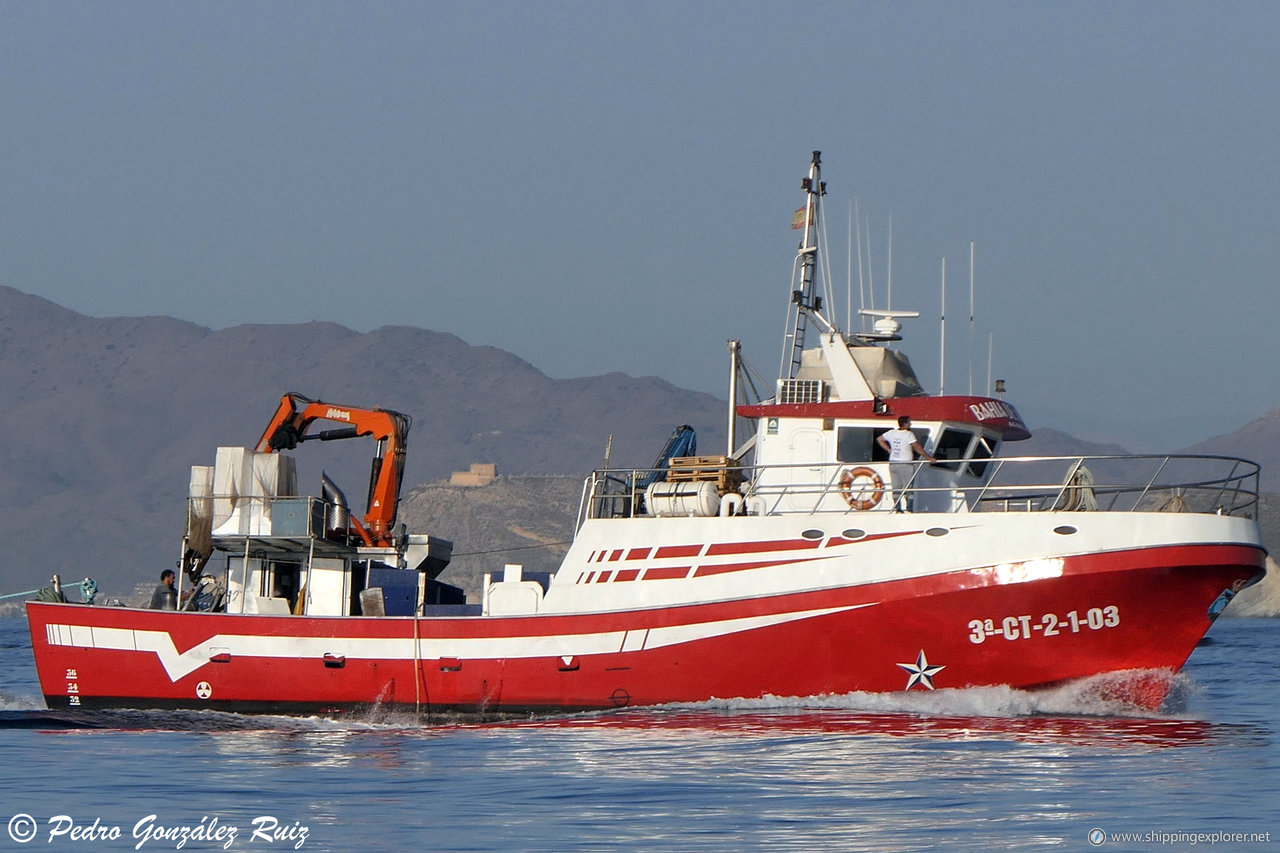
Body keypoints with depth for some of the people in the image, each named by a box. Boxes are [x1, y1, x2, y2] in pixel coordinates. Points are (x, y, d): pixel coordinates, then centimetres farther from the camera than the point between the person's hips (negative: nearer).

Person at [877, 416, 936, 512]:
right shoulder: (909, 434, -11)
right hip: (905, 464, -6)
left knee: (896, 488, 8)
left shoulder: (892, 433, 7)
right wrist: (929, 458, -9)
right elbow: (917, 448, -14)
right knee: (908, 488, 0)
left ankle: (897, 509, 7)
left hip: (893, 463, 6)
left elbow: (879, 439, 19)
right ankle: (909, 508, -5)